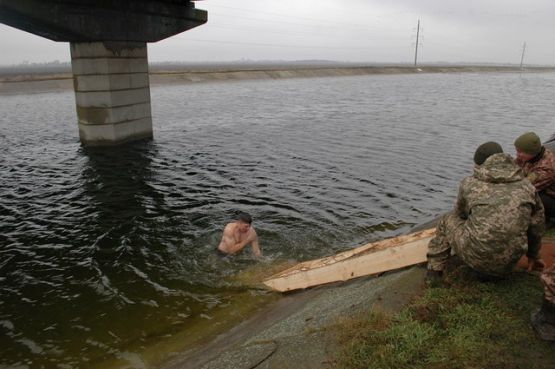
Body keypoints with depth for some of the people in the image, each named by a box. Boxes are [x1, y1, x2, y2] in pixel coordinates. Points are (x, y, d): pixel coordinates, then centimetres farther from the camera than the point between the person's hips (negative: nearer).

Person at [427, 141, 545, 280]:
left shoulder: (469, 183, 4)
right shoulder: (526, 186, 9)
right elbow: (537, 226, 17)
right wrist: (532, 255, 34)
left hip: (476, 257, -3)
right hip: (508, 263, 4)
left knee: (447, 221, 23)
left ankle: (434, 270, 20)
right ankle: (487, 272, 21)